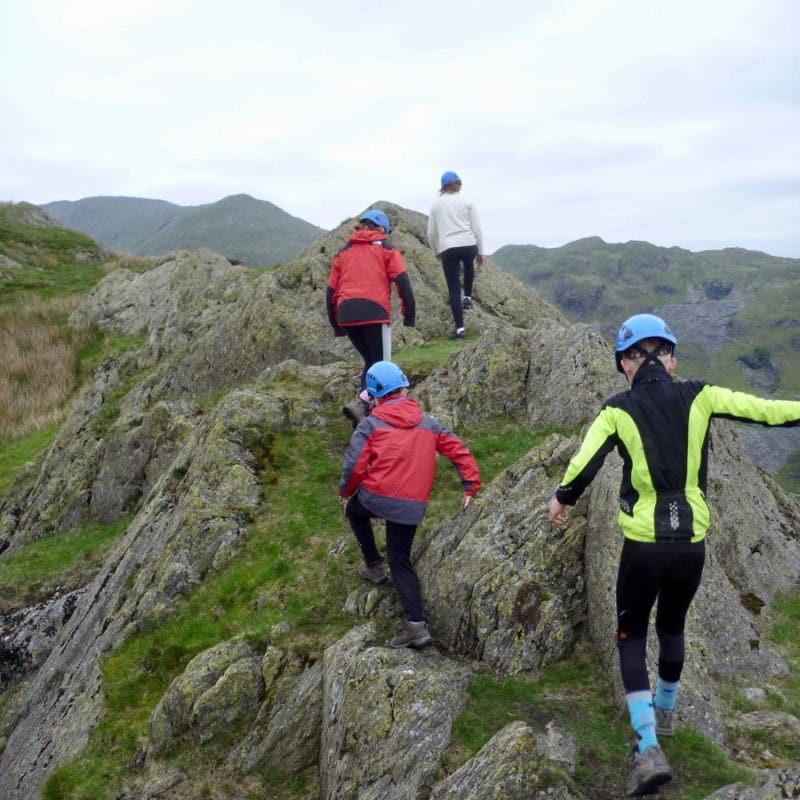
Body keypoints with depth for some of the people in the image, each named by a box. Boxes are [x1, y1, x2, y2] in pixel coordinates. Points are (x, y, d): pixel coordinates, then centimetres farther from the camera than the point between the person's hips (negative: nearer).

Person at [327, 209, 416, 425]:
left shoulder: (343, 252, 23)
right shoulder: (385, 248, 12)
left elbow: (331, 291, 19)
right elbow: (402, 282, -1)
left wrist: (336, 323, 25)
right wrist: (409, 314, 2)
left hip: (346, 314, 5)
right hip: (374, 311, -4)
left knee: (370, 361, 20)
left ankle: (365, 408, 9)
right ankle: (360, 403, -19)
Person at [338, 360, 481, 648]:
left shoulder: (370, 424, -2)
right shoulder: (427, 423, 10)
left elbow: (353, 466, -7)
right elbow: (459, 451, 8)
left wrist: (346, 492, 12)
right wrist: (471, 486, 14)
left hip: (376, 497, -3)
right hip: (412, 506, 3)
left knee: (355, 511, 33)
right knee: (401, 561, 14)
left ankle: (373, 564, 34)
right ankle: (416, 625, 2)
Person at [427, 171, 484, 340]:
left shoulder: (436, 205, 11)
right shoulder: (466, 202, 8)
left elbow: (431, 233, 12)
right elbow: (476, 229, 6)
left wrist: (436, 251, 27)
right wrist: (480, 252, 14)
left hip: (448, 249, 0)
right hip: (469, 245, 0)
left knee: (454, 290, 3)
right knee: (469, 265, 38)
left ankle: (459, 328, 0)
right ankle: (468, 297, 30)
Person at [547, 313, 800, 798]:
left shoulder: (618, 410, -8)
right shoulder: (699, 398, -3)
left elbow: (583, 465, -13)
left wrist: (562, 500, 4)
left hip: (643, 544, -3)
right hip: (693, 543, 3)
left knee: (632, 636, 13)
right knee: (673, 627, 27)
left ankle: (649, 748, 1)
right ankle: (665, 713, 47)